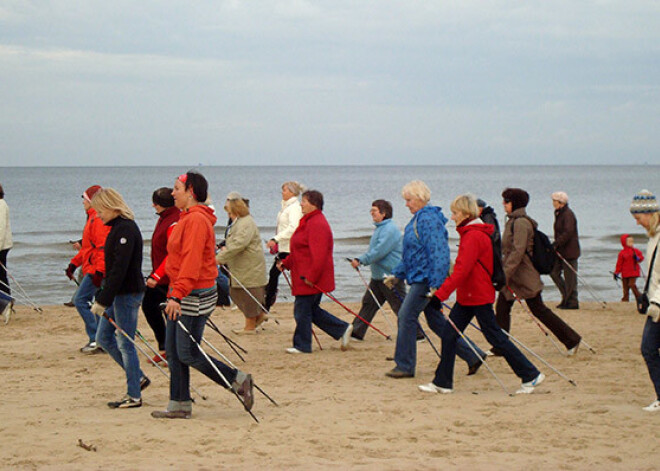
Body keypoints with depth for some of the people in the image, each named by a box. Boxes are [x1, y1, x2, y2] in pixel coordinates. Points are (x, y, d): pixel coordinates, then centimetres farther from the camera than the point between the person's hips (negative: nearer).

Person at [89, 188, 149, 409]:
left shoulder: (126, 229, -18)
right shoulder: (118, 227, 13)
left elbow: (119, 269, -23)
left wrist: (103, 300, -23)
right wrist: (103, 297, 18)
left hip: (128, 293, -10)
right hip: (119, 293, 10)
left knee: (125, 344, -4)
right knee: (103, 337, 14)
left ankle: (134, 396, 4)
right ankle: (138, 378, 22)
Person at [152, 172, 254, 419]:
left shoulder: (196, 219, -16)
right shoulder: (187, 218, 16)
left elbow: (191, 262, -23)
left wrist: (177, 296, -28)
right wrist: (174, 294, 18)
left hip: (195, 296, -10)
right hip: (182, 295, 10)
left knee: (188, 354, -7)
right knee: (173, 352, 9)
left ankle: (239, 381, 4)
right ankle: (179, 405, 13)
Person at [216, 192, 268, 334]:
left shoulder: (246, 224, -19)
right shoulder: (238, 222, 15)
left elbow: (239, 244, -29)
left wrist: (221, 257, -29)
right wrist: (226, 248, 10)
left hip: (250, 268, -10)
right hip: (240, 268, 10)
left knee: (247, 294, -3)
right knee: (236, 293, 13)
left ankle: (250, 327, 7)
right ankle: (260, 315, 26)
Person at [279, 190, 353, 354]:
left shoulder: (317, 224, -19)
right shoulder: (308, 222, 16)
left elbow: (319, 254, -25)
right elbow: (300, 251, 24)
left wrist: (310, 277, -26)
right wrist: (285, 263, 17)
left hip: (311, 280, -11)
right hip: (305, 277, 11)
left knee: (302, 310, -2)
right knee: (312, 310, 15)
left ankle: (302, 345, 7)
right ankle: (343, 329, 19)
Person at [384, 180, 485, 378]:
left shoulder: (429, 219, -16)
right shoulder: (417, 219, 16)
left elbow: (438, 252, -22)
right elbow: (410, 254, 25)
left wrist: (435, 284, -26)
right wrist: (397, 274, 21)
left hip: (426, 278, -10)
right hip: (419, 278, 10)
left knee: (406, 316, -8)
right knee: (436, 321, 12)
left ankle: (404, 366, -1)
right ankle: (473, 355, 17)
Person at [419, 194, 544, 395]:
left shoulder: (473, 236, -19)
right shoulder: (469, 233, 13)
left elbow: (462, 271, -25)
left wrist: (441, 293, -27)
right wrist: (442, 288, 20)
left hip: (478, 296, -10)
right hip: (467, 296, 10)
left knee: (495, 337, -3)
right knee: (449, 335, 6)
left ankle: (531, 375, 6)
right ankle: (442, 382, 10)